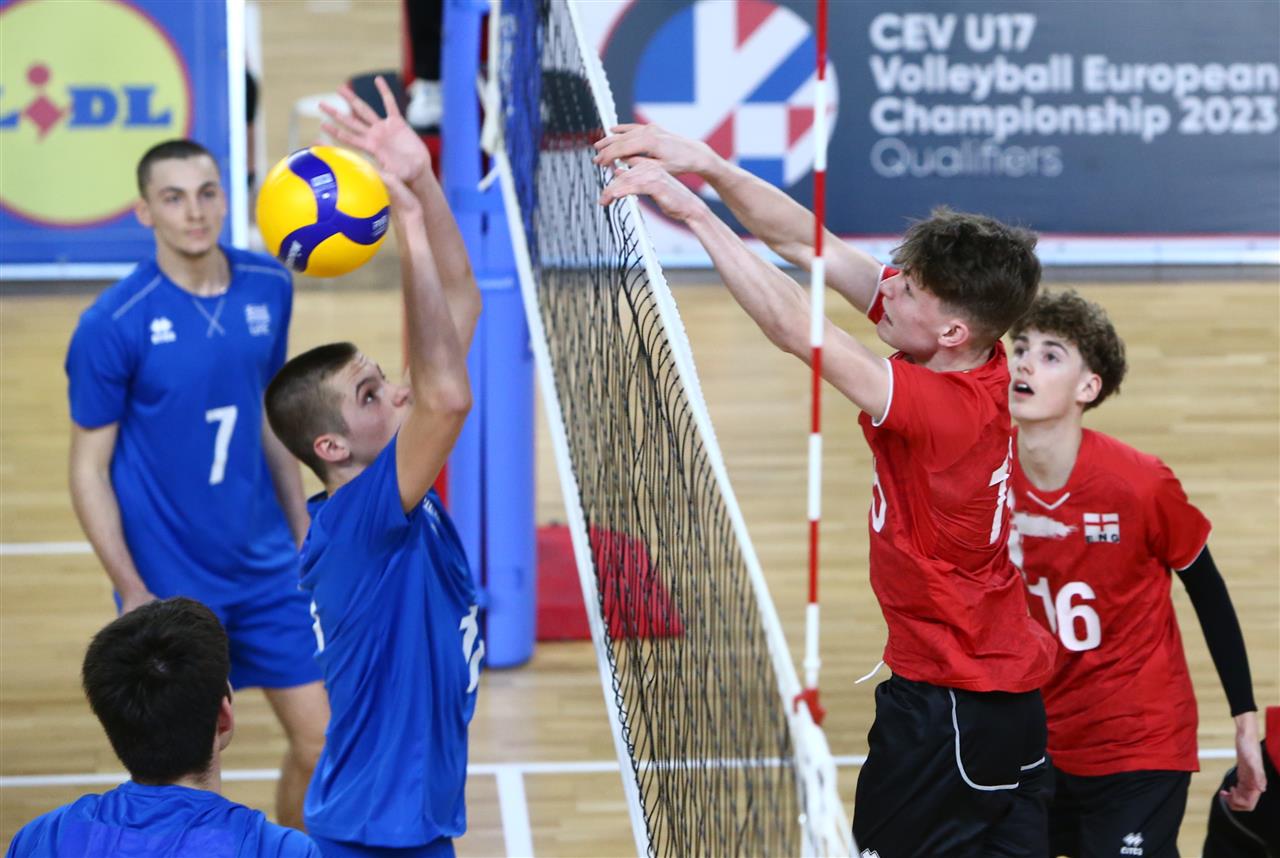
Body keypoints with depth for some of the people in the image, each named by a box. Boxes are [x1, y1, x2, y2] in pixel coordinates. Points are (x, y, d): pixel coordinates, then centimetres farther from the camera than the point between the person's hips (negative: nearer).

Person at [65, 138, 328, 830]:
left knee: (321, 739, 8)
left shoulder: (269, 289, -1)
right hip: (171, 588, -5)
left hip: (269, 570, 5)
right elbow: (89, 468, -9)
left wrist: (303, 534, 13)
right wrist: (131, 591, -15)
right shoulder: (111, 325, -15)